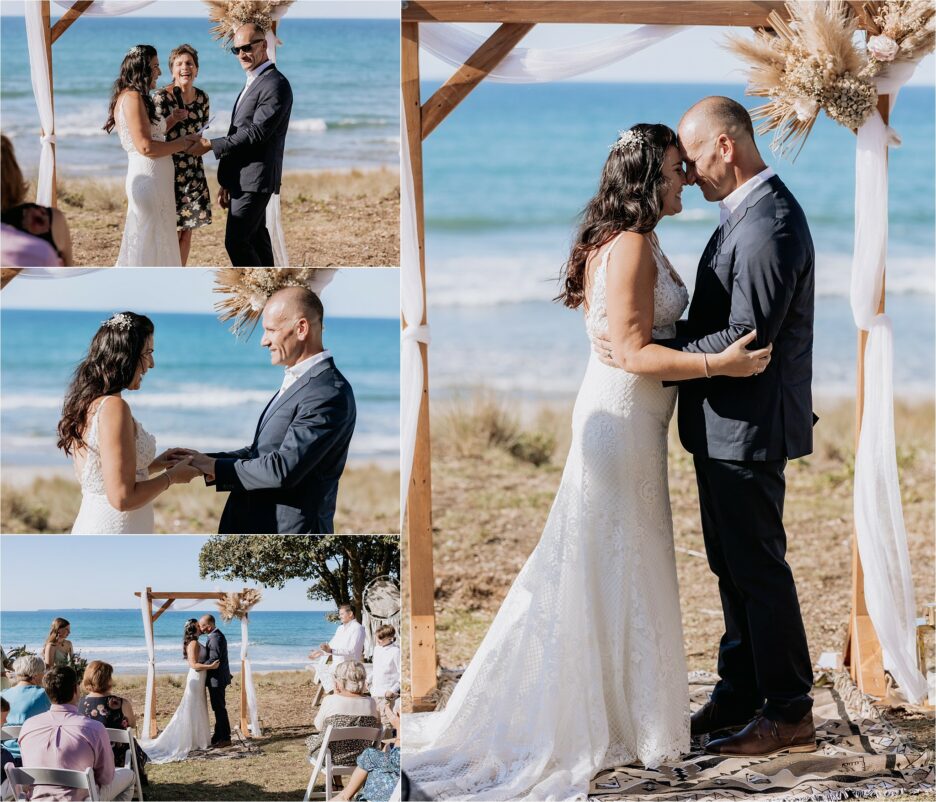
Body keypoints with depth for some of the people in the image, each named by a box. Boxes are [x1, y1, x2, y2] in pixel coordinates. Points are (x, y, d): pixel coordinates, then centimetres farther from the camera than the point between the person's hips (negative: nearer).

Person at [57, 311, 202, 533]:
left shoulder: (85, 403, 8)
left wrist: (152, 465, 13)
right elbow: (122, 497, -22)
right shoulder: (113, 407, -18)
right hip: (114, 532, -9)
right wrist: (172, 476, -8)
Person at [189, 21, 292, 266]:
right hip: (244, 179, 10)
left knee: (236, 241, -13)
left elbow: (257, 132, -20)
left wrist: (211, 145, -17)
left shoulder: (276, 85, -12)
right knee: (256, 238, 12)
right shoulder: (252, 83, 18)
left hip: (254, 179, -10)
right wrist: (226, 183, 17)